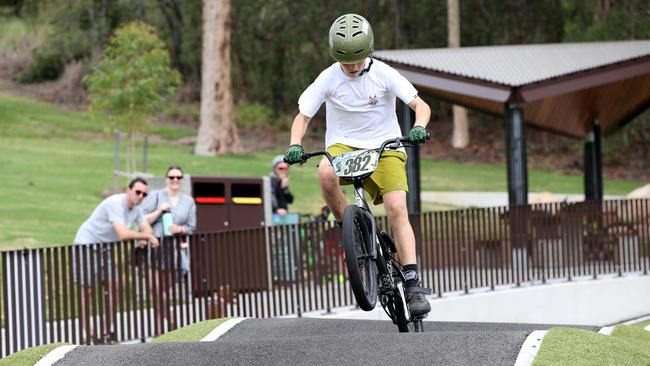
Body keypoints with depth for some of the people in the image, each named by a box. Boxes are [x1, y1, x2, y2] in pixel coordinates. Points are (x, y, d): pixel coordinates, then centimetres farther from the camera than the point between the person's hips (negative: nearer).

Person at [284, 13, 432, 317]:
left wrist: (418, 127, -34)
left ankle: (413, 284, -21)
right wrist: (295, 146, -24)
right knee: (326, 173, -36)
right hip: (343, 144, 1)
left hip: (384, 147, -1)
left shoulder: (383, 74, -10)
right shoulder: (328, 79, -7)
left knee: (397, 209, -19)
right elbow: (303, 116, -4)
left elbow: (421, 105, -12)